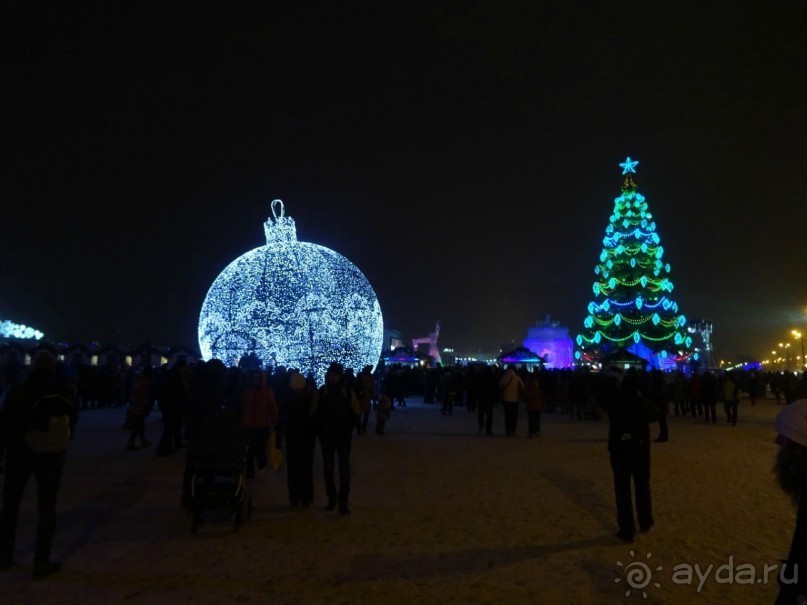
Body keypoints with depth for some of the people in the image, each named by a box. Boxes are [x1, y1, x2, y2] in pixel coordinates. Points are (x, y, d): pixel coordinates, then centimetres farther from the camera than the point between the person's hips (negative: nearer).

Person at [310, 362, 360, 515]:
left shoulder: (349, 392, -5)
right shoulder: (320, 392, -3)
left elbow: (356, 412, 0)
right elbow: (314, 413, 0)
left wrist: (349, 427, -8)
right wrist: (320, 429, -7)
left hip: (344, 436, -1)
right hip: (326, 436, 2)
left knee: (344, 469, -2)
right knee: (328, 468, 12)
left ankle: (343, 502, 3)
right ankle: (331, 497, 27)